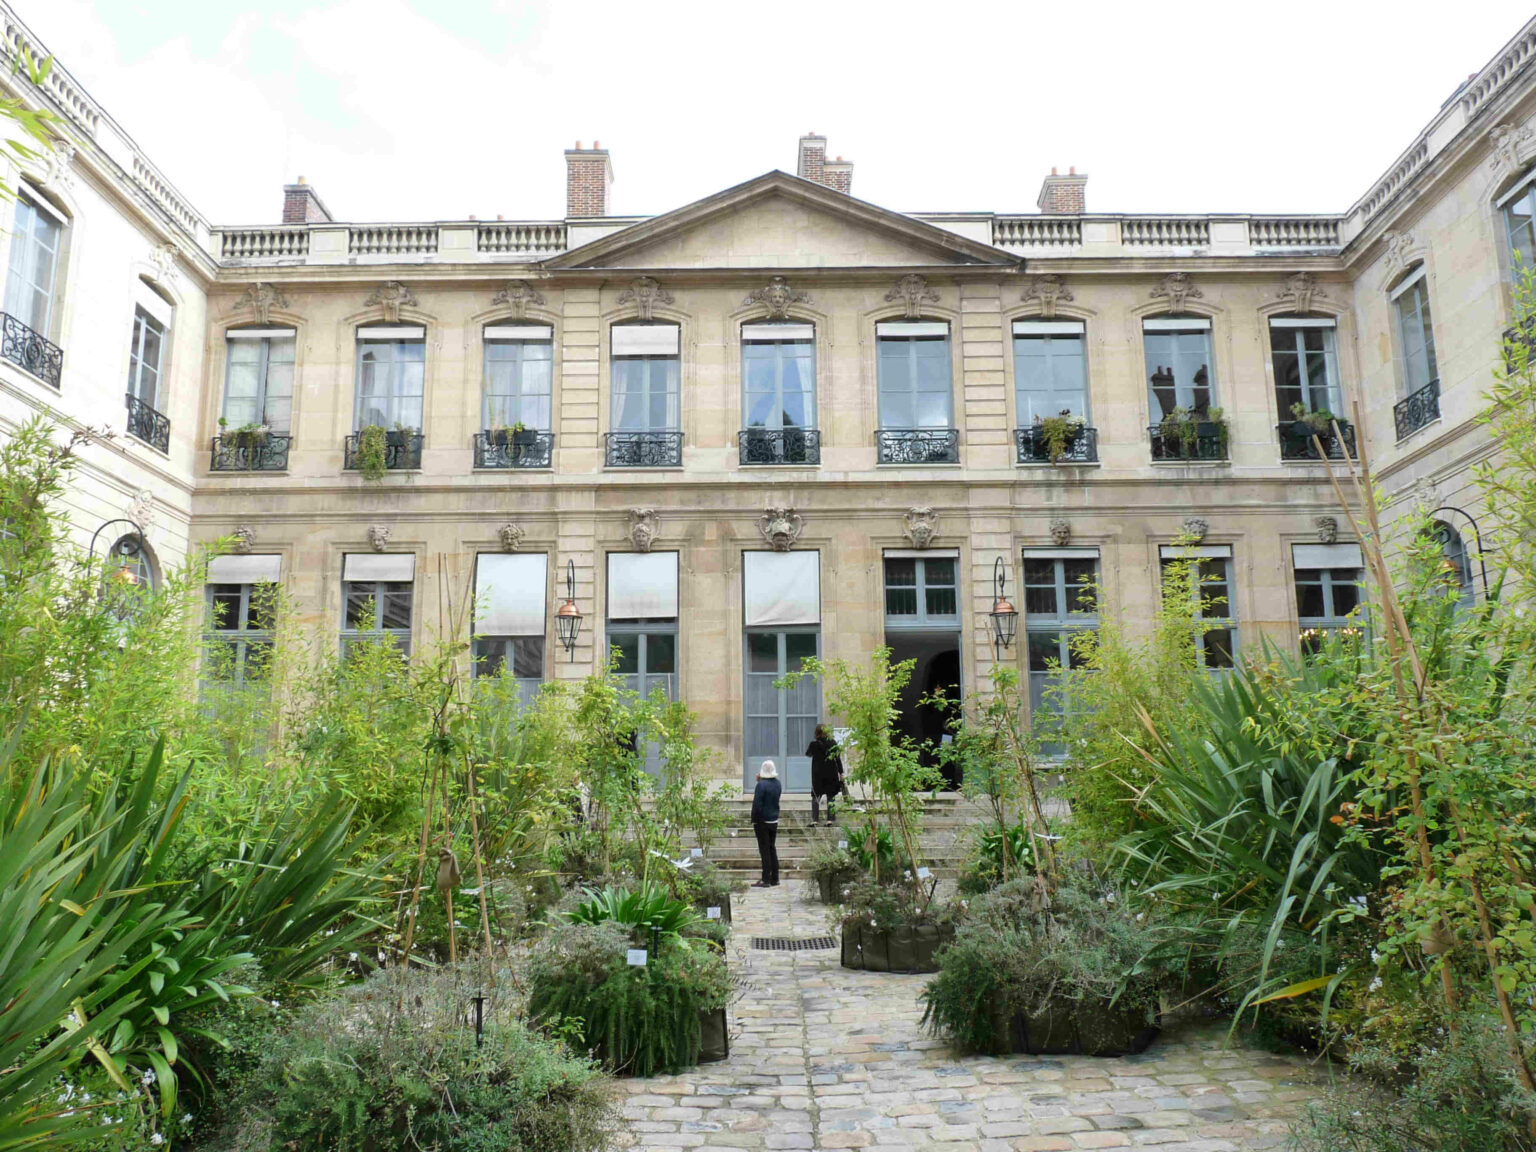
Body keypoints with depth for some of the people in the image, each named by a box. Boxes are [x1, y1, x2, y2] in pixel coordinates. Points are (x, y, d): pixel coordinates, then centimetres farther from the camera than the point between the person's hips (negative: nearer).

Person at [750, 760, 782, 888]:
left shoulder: (761, 785, -18)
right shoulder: (778, 784, 4)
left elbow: (757, 804, -19)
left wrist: (754, 820, -8)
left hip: (762, 821, -7)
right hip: (774, 821, 7)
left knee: (764, 850, -2)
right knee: (772, 849, 14)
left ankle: (766, 880, 1)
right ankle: (775, 879, 18)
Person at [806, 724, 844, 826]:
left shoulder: (814, 743, -8)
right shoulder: (833, 742, -4)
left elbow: (808, 753, 11)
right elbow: (838, 758, -2)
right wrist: (841, 773, 4)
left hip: (818, 774, -1)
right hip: (831, 774, 1)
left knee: (816, 797, 6)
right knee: (831, 797, 9)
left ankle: (814, 820, -3)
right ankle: (830, 820, 5)